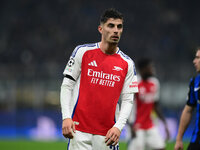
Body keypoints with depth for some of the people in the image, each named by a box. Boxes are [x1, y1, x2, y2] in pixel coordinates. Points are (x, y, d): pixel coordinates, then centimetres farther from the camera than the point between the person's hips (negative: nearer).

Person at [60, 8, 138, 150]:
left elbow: (127, 100, 6)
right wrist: (66, 117, -8)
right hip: (80, 128, -2)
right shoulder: (83, 52, 2)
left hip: (108, 132, 2)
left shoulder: (127, 64, 6)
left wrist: (118, 126, -9)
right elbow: (67, 85, 3)